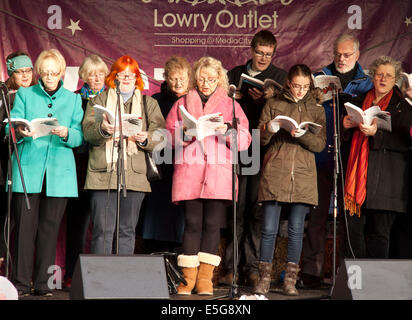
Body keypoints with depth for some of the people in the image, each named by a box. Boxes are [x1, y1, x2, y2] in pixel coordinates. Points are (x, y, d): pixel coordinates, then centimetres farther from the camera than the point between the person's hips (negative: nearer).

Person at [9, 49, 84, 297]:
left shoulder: (73, 99, 13)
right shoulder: (25, 95, 11)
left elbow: (80, 137, 5)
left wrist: (66, 134, -17)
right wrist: (19, 132, -20)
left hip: (59, 171, 1)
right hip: (28, 169, -1)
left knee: (50, 227, 1)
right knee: (24, 226, -5)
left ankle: (43, 283, 7)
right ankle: (21, 282, -1)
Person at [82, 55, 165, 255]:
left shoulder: (149, 104, 18)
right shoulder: (99, 100, 14)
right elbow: (88, 132, -1)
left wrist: (145, 139, -16)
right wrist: (103, 129, -23)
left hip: (135, 176, 2)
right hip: (103, 174, -2)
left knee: (128, 231, 4)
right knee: (103, 230, -6)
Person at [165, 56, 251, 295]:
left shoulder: (230, 104, 15)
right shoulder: (183, 103, 17)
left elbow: (244, 141, 7)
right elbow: (169, 134, 11)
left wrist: (228, 130, -11)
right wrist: (185, 134, -8)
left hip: (219, 171, 0)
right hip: (189, 170, 0)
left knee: (213, 224, -5)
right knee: (192, 223, -3)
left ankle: (205, 278, 0)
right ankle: (189, 276, 2)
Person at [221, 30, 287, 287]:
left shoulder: (279, 76, 11)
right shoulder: (235, 74, 18)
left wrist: (263, 100, -16)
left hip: (263, 149, -1)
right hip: (237, 149, 2)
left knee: (257, 210, -3)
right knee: (236, 209, -1)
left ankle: (253, 266, 2)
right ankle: (231, 267, 3)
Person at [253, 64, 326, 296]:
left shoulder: (317, 110, 12)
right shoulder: (273, 105, 10)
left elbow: (320, 144, 2)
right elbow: (261, 140, 5)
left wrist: (303, 135, -17)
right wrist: (268, 129, -17)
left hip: (303, 176, 1)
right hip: (274, 173, -1)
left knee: (296, 230, 1)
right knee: (269, 229, -3)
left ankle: (291, 281, 7)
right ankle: (264, 279, 4)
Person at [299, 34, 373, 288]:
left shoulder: (365, 83, 10)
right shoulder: (319, 77, 14)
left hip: (349, 158, -1)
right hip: (321, 156, 1)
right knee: (317, 213, 0)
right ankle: (311, 272, 4)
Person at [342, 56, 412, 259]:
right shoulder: (359, 102, 17)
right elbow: (347, 139, 21)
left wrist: (376, 133, -18)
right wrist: (346, 126, -2)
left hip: (385, 178, -3)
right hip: (358, 173, 3)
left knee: (379, 231, -5)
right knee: (355, 228, -2)